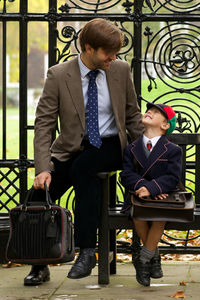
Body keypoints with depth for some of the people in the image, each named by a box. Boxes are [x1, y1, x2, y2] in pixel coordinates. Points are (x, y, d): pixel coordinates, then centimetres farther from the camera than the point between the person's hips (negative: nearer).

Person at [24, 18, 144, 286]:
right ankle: (40, 266, -3)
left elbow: (132, 116, 11)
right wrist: (43, 168, -22)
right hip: (71, 150, 1)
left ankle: (87, 251, -30)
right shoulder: (58, 76, -8)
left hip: (109, 146, 0)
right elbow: (43, 125, -10)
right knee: (42, 192, -22)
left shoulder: (121, 70, -1)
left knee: (82, 167, -35)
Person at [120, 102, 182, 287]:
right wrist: (141, 186, -24)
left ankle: (143, 259, -17)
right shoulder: (131, 149, 11)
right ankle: (154, 257, -9)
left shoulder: (173, 151, 3)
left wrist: (151, 188, -28)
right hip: (138, 197, 2)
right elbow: (127, 175, -3)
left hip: (163, 198, -1)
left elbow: (172, 178, -10)